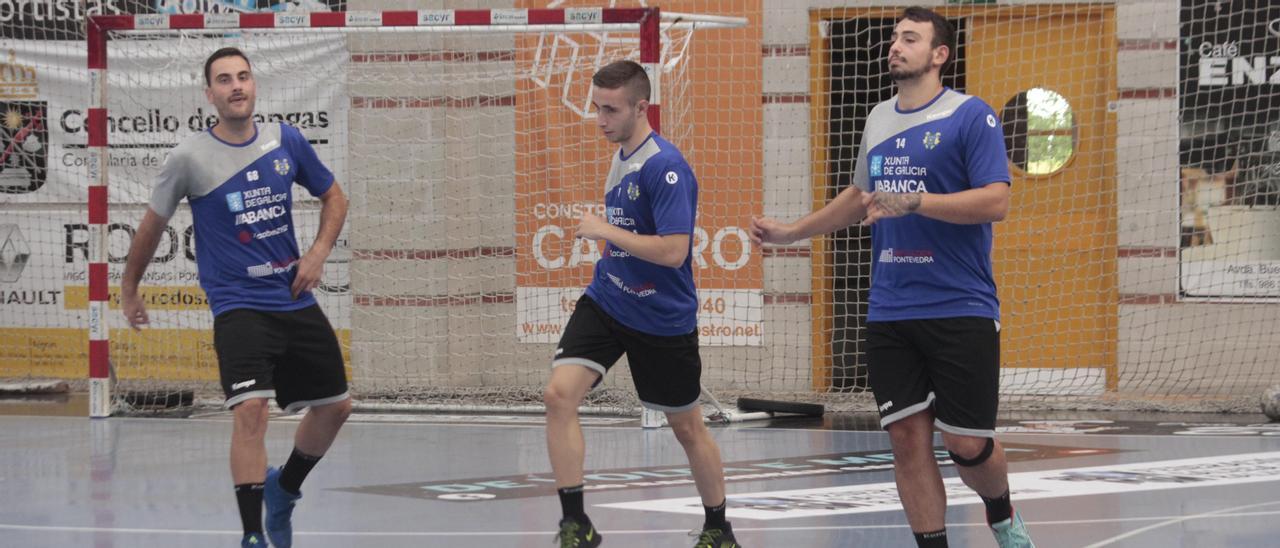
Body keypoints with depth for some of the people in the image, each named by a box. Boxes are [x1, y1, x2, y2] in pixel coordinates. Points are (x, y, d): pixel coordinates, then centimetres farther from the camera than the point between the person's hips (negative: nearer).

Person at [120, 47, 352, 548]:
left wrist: (319, 252, 0)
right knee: (251, 408, -24)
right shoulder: (189, 157, -8)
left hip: (296, 299, 5)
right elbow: (153, 224, 5)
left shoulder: (286, 141, 1)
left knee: (334, 406, 12)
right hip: (238, 306, -5)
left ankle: (284, 489, 39)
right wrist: (129, 290, 14)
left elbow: (333, 195, 15)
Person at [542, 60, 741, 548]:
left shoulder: (666, 167, -21)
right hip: (606, 301, 7)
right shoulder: (620, 158, 6)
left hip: (662, 318, -6)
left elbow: (673, 250, -28)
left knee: (687, 427, 9)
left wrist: (605, 231, -22)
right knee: (559, 393, -14)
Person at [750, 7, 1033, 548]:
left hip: (961, 311, -5)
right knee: (907, 438, -1)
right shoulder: (878, 119, 12)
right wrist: (789, 232, 27)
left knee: (968, 445, 0)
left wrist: (914, 202, -25)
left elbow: (996, 201, -17)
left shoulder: (970, 115, -7)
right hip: (890, 314, 5)